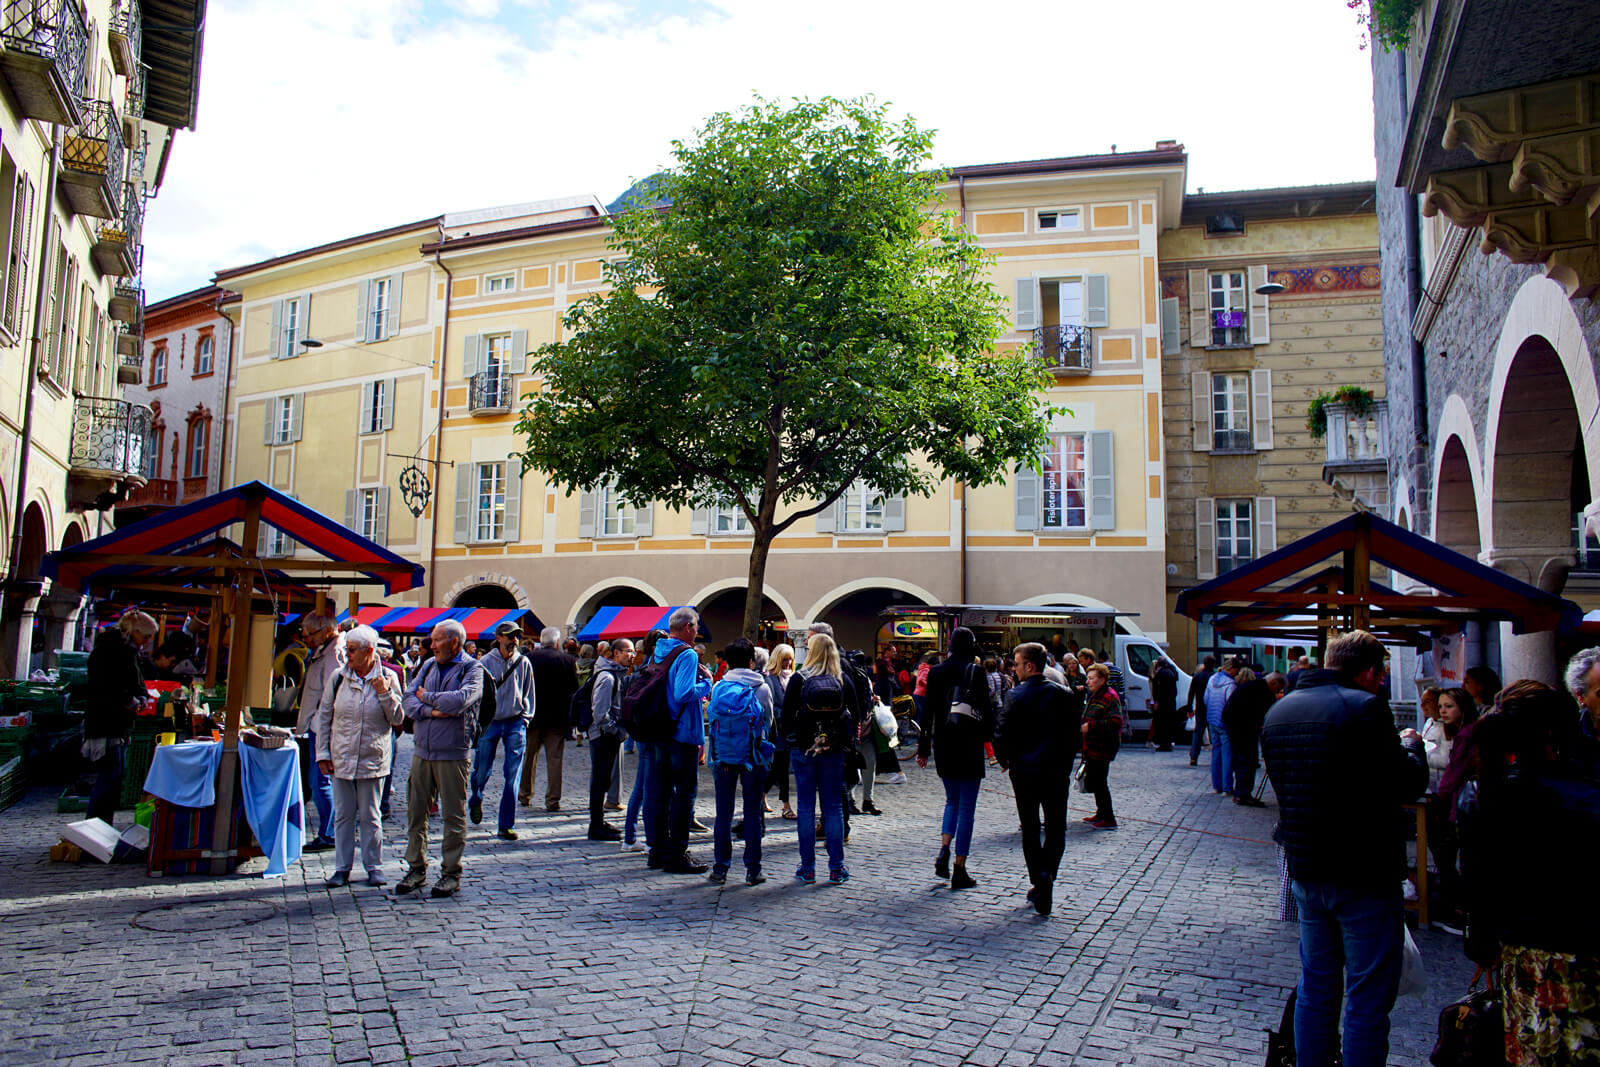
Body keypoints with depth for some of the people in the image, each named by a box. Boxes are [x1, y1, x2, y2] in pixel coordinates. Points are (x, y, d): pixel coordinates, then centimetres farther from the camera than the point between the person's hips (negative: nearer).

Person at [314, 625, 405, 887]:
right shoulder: (339, 677, 1)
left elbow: (398, 719, -2)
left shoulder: (387, 678, -3)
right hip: (341, 758, 2)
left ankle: (374, 866, 17)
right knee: (343, 815, 8)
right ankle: (342, 868, 18)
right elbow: (324, 715, 7)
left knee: (369, 816, 6)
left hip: (373, 759, -2)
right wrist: (323, 753, 2)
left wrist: (385, 694, -17)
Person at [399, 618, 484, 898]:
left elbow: (461, 699, -22)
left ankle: (451, 873, 13)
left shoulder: (472, 668, -5)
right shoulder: (429, 666, 12)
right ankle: (416, 869, 22)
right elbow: (408, 699, 4)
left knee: (454, 816, 2)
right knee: (416, 812, 10)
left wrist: (427, 696, -6)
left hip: (453, 754, -5)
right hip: (422, 752, 5)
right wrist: (431, 711, -14)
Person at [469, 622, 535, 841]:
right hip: (489, 722, -1)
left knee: (512, 776, -3)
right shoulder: (485, 663, -4)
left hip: (515, 723, 1)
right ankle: (475, 800, 43)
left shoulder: (523, 663, 2)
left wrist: (525, 718, 7)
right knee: (482, 769, 9)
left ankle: (506, 825, 4)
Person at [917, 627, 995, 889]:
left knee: (952, 801, 21)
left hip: (942, 745, 4)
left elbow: (928, 712, 6)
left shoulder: (936, 672, 4)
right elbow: (986, 710, -9)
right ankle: (959, 870, 4)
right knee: (967, 807, 3)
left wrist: (923, 749, 11)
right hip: (969, 745, -4)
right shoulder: (975, 671, -9)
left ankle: (944, 853, 3)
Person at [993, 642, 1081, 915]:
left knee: (1030, 830, 12)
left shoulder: (1015, 696, -9)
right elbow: (1075, 732, 1)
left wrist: (1004, 760, 8)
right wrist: (1065, 763, 12)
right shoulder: (1065, 695, -1)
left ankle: (1037, 883, 13)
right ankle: (1047, 873, -14)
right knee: (1056, 829, 9)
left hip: (1024, 771, -1)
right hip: (1057, 772, 1)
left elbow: (1001, 733, -10)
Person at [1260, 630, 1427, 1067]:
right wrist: (1411, 745, 7)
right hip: (1365, 875, -7)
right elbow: (1407, 784, -13)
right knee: (1367, 998, 4)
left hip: (1305, 870, 7)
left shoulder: (1278, 711, 7)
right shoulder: (1365, 708, -17)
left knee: (1315, 989, 18)